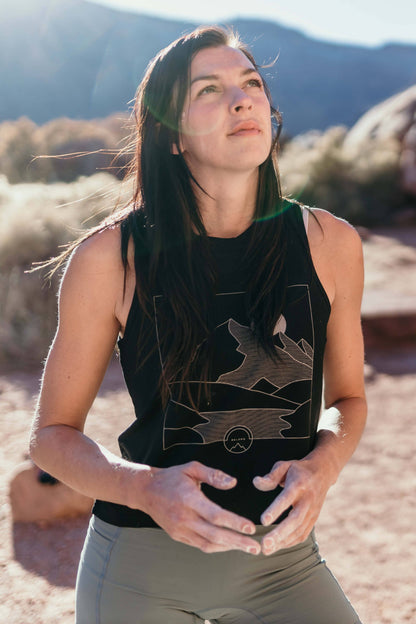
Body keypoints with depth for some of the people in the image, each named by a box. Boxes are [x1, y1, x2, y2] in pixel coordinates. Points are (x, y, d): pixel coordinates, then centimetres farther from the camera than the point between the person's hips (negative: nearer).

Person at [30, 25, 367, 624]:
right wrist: (147, 488, -23)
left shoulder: (329, 243, -6)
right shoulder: (110, 256, -12)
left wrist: (320, 467, -14)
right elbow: (53, 434, -4)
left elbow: (347, 398, 7)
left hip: (283, 558, 2)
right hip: (139, 563, -1)